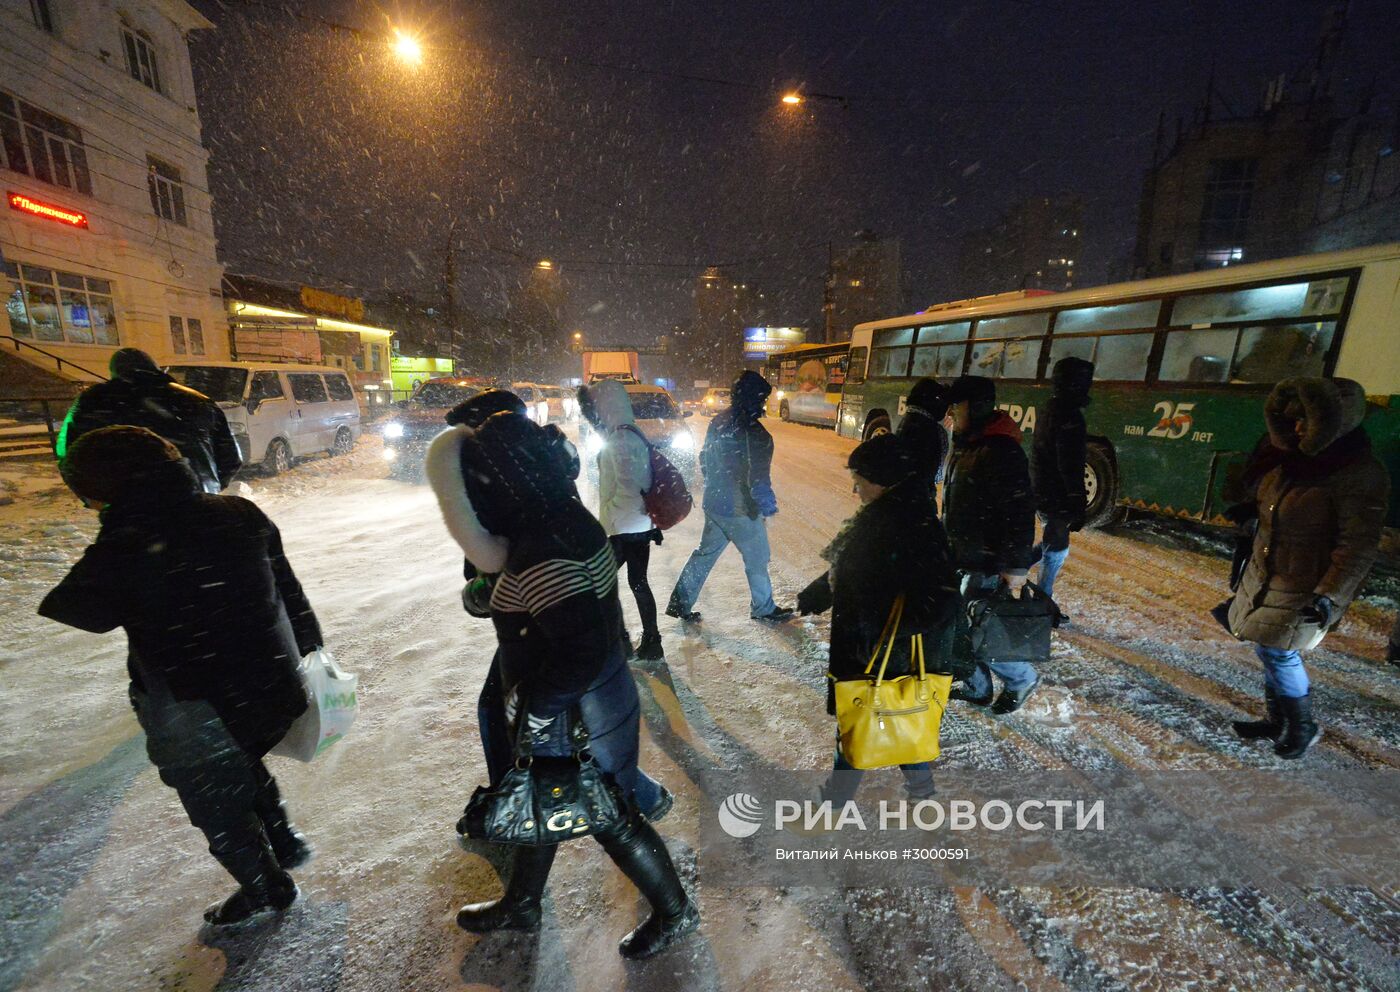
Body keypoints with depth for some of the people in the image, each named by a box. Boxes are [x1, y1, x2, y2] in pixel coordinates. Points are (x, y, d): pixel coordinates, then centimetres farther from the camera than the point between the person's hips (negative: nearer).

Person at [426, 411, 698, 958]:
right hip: (597, 704, 9)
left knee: (611, 820, 17)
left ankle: (674, 911, 44)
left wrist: (532, 707, -19)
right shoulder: (560, 519, -4)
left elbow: (581, 654, -34)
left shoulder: (543, 554, -32)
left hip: (579, 727, -9)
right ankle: (520, 904, 57)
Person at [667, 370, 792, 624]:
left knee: (706, 553, 19)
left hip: (714, 504, 7)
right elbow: (758, 479, -22)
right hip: (740, 510, -7)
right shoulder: (754, 434, -22)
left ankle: (680, 603, 25)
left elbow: (705, 460, 13)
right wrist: (768, 506, -10)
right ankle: (763, 608, 30)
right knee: (757, 560, 13)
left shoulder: (717, 423, 2)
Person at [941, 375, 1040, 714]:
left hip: (988, 564, -9)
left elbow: (1020, 513, -24)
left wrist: (1016, 566, -23)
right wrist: (950, 545, 23)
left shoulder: (1001, 451, -22)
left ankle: (1022, 679, 27)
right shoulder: (967, 445, 10)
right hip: (966, 558, 9)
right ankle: (976, 688, 34)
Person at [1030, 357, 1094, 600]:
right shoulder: (1069, 416, -20)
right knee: (1056, 550, 3)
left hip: (1041, 493, 9)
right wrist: (1078, 507, -19)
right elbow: (1071, 467, -24)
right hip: (1058, 499, -9)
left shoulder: (1049, 410, 11)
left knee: (1054, 544, 22)